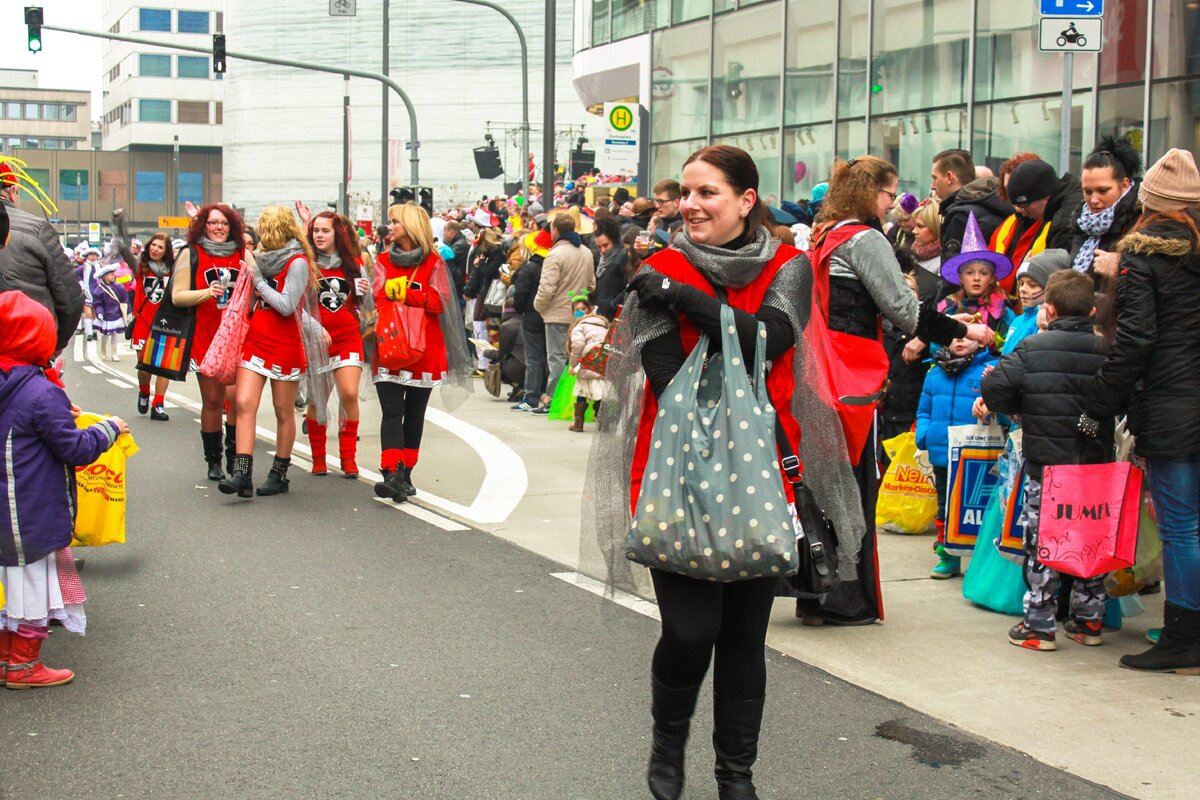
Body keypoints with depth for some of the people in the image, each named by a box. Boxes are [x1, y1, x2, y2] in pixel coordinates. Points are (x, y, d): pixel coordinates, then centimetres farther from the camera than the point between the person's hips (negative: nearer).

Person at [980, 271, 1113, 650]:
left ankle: (1039, 625, 6)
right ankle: (1088, 620, 21)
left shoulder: (1032, 348, -6)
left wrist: (1019, 408, 6)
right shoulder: (1106, 352, 0)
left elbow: (994, 385, -12)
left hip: (1044, 461, -2)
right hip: (1094, 462, 3)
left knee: (1041, 540, 4)